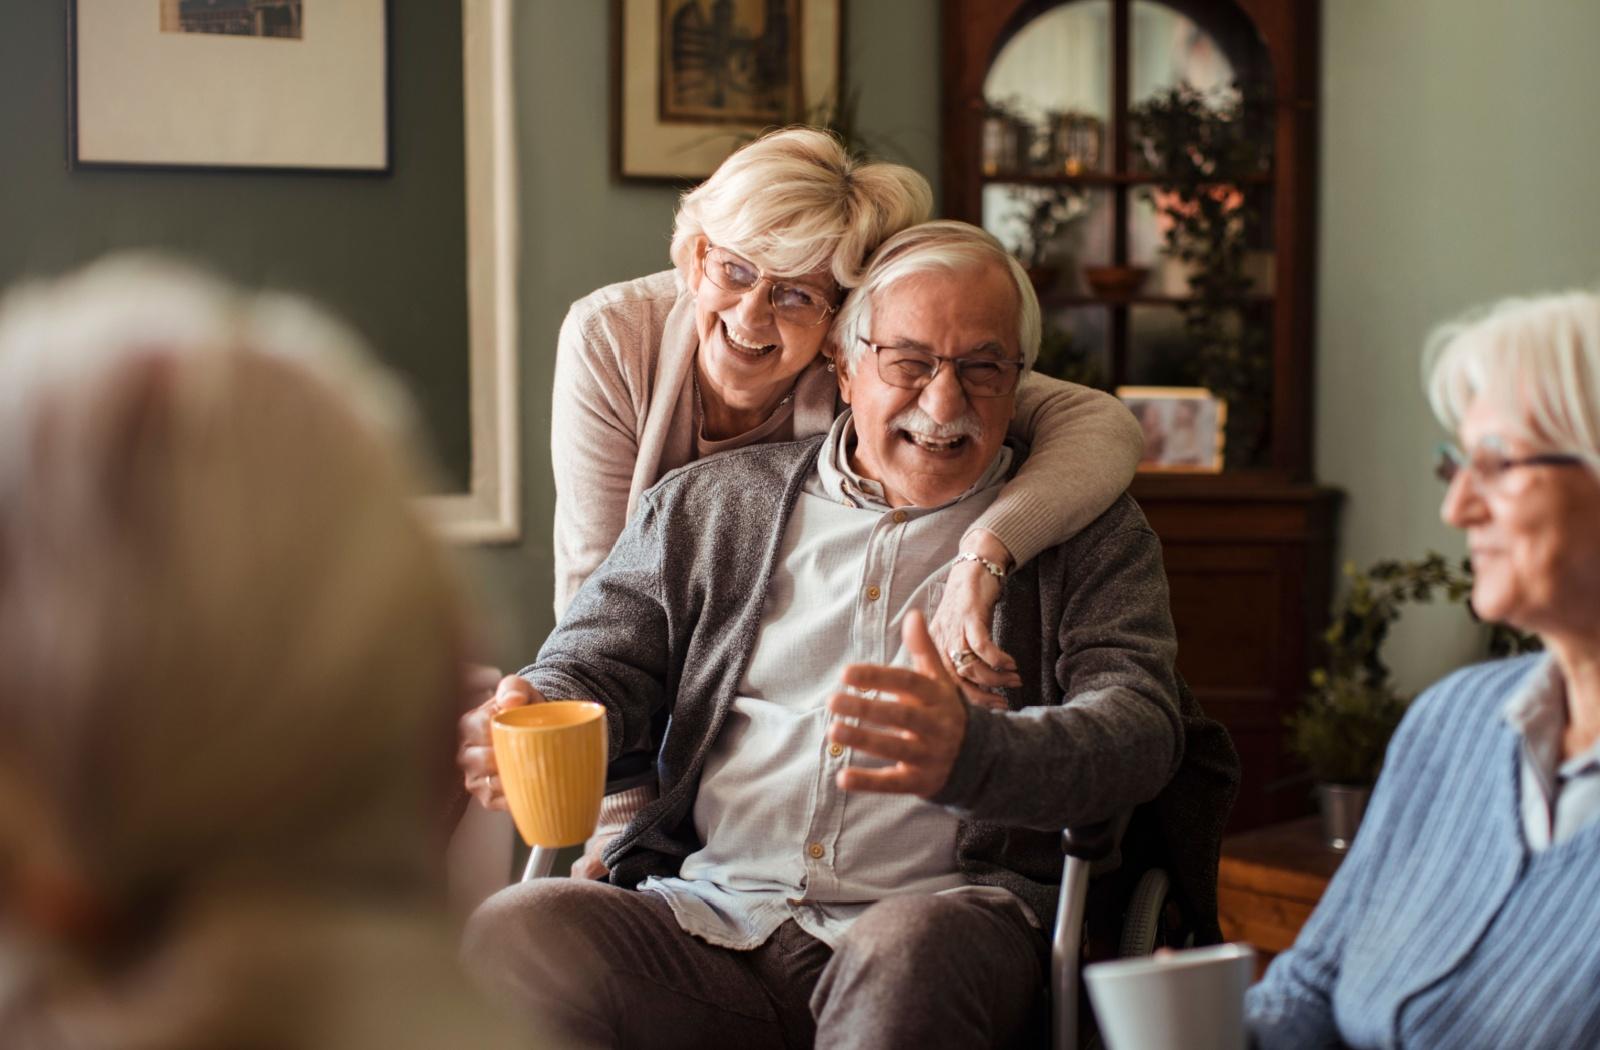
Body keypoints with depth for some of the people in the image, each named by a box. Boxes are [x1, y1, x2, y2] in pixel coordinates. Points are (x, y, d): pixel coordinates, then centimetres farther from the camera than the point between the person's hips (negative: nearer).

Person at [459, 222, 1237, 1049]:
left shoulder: (1086, 531, 11)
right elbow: (596, 662, 17)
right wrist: (530, 715, -9)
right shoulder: (709, 505, 17)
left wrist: (971, 752, -26)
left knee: (907, 951, -38)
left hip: (945, 919, -2)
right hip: (709, 912, 2)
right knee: (511, 935, -26)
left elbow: (1140, 722, -3)